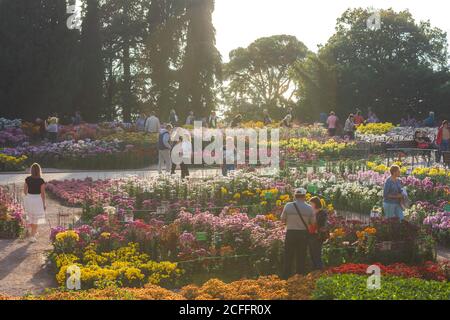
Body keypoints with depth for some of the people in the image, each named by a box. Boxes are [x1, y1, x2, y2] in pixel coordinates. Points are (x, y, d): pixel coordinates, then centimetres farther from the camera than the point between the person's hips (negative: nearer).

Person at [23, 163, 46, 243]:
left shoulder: (27, 179, -6)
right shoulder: (41, 181, -15)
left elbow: (25, 191, 2)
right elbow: (42, 193, -13)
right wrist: (44, 204, -3)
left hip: (28, 199, 4)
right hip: (38, 200, -4)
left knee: (30, 217, 24)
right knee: (36, 218, 9)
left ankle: (34, 232, 41)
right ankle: (32, 236, 3)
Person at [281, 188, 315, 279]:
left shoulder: (288, 206, -7)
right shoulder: (309, 208, -5)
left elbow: (283, 219, 1)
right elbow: (313, 222, 1)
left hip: (290, 233, 0)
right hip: (303, 234, 1)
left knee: (288, 257, 7)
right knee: (301, 258, 9)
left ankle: (286, 277, 7)